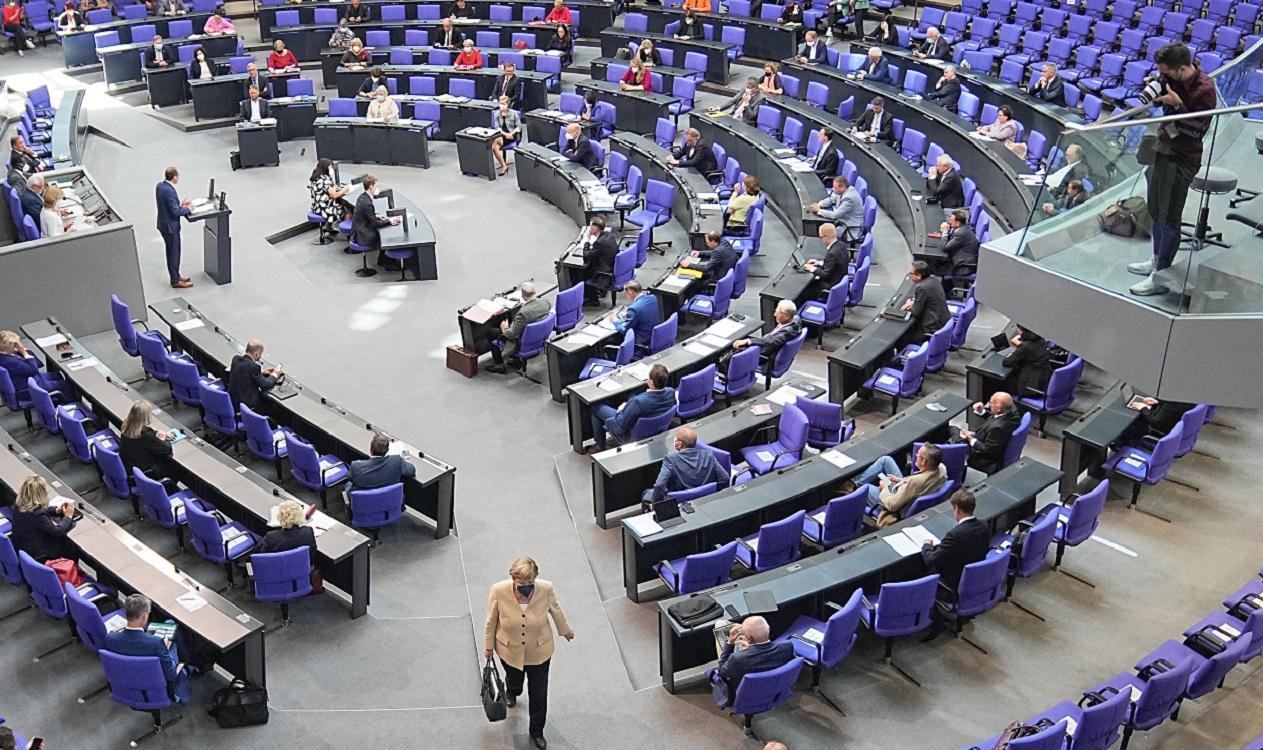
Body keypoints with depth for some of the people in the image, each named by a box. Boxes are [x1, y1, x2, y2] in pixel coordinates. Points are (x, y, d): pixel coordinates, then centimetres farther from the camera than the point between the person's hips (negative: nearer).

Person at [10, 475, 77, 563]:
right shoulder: (38, 516, -33)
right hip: (38, 556, -8)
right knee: (74, 548, 12)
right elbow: (58, 532, -24)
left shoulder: (18, 507, -9)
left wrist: (56, 510, 4)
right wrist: (68, 516, -9)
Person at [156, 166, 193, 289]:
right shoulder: (169, 191, -28)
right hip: (170, 226, -9)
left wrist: (180, 203, 7)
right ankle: (175, 281, 16)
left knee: (172, 252, 22)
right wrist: (188, 209, -10)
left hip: (164, 223, 9)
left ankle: (175, 275, 36)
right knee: (174, 253, 4)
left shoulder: (160, 186, 1)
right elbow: (175, 211, -25)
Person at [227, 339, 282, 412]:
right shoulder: (253, 366, -24)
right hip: (245, 405, -8)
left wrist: (261, 371, 16)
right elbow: (265, 385, -14)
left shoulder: (236, 358, -2)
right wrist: (274, 375, 3)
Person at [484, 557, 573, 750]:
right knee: (514, 681, 29)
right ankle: (512, 692, 67)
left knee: (539, 695, 14)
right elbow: (491, 621, -11)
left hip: (539, 651, 0)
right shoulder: (498, 591, -30)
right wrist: (488, 646, 1)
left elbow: (556, 610, -5)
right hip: (510, 651, 0)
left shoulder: (546, 589, -28)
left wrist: (566, 630, 11)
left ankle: (537, 732, 41)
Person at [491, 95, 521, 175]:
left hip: (512, 135, -3)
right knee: (496, 146, -29)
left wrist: (511, 133, -18)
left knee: (496, 140, -30)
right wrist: (504, 133, -16)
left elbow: (519, 126, -2)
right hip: (501, 134, 3)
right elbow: (497, 127, 2)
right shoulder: (497, 114, 5)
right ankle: (504, 165, -21)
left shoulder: (513, 113, -3)